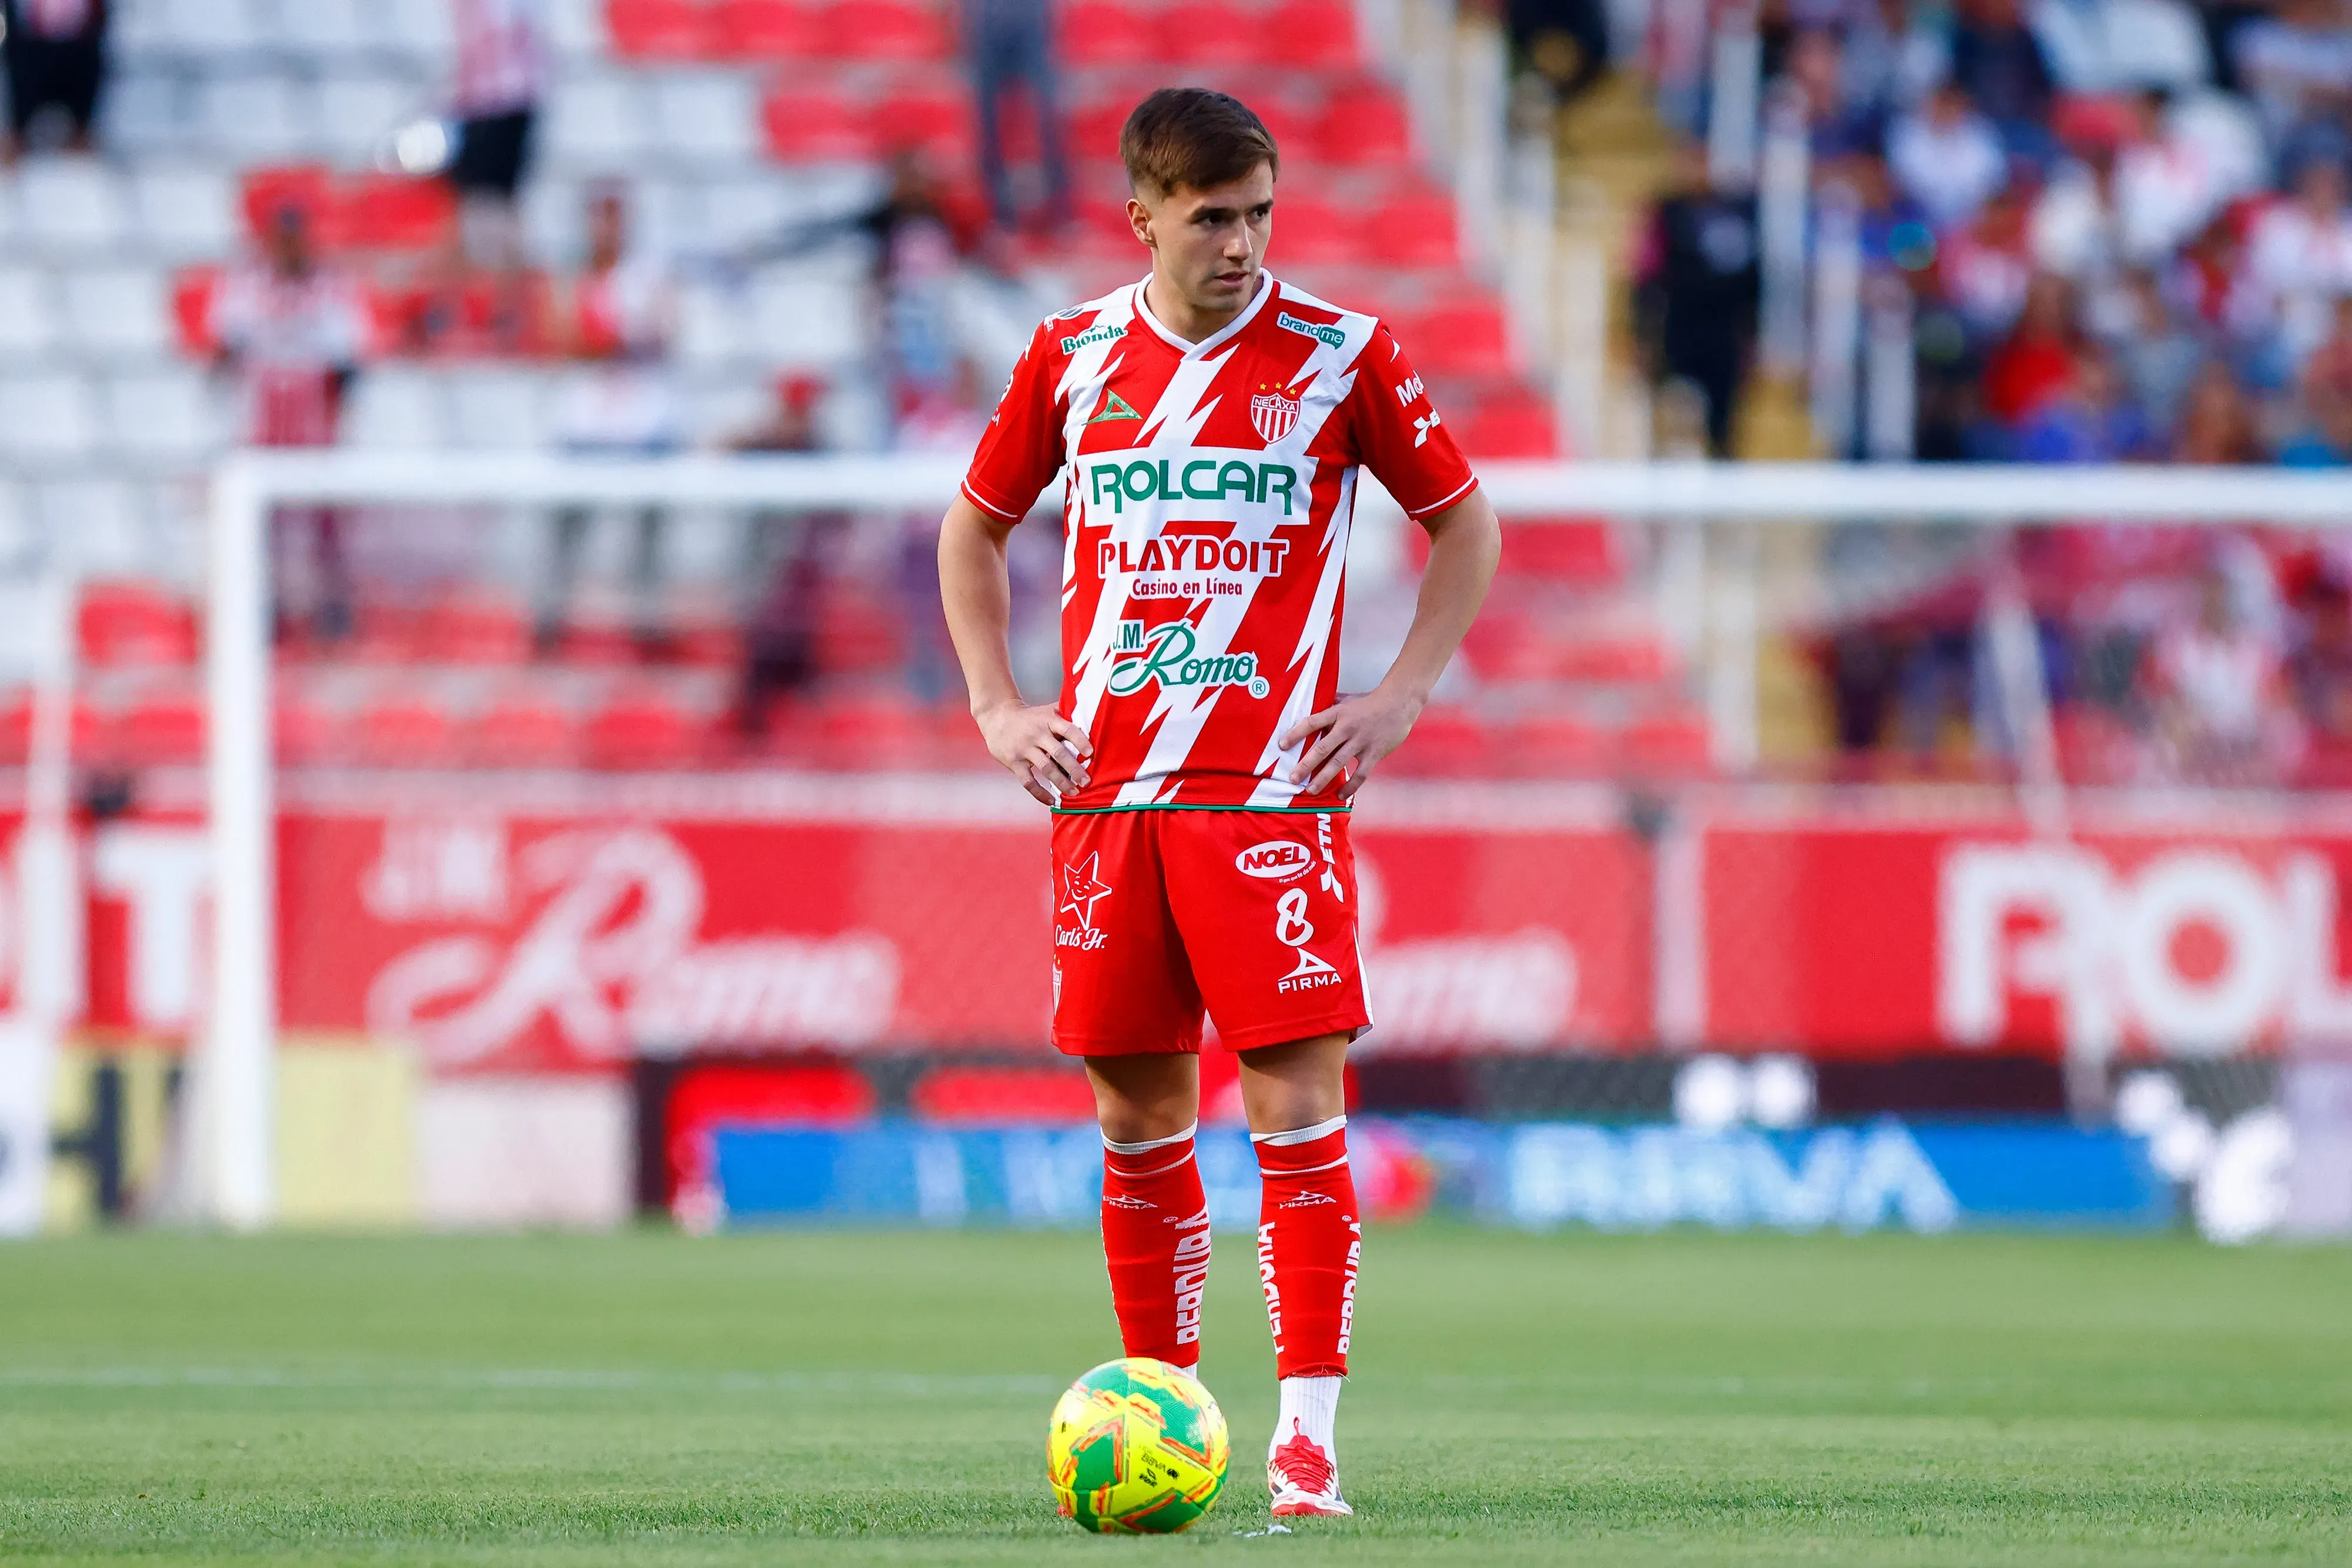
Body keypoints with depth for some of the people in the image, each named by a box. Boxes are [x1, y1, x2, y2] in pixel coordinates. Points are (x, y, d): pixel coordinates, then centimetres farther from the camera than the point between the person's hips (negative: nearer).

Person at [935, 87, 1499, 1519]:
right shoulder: (1072, 357, 7)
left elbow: (1466, 525, 10)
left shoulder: (1340, 356, -1)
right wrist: (997, 704, 10)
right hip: (1104, 792, 3)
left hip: (1272, 791, -3)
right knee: (1139, 1116, 6)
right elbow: (975, 528, 21)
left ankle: (1307, 1433, -10)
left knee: (1297, 1101, -11)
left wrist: (1400, 697, 0)